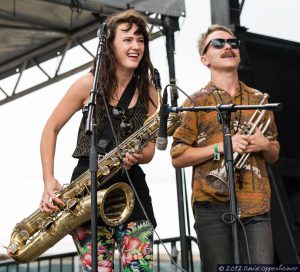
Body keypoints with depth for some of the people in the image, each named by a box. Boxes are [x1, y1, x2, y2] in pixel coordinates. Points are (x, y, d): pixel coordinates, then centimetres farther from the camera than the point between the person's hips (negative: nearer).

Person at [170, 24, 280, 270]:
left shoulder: (258, 99, 15)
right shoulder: (196, 102, 4)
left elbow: (274, 155, 21)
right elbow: (177, 157, -1)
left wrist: (265, 145, -2)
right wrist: (221, 147, -12)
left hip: (256, 206, 3)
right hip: (213, 207, -3)